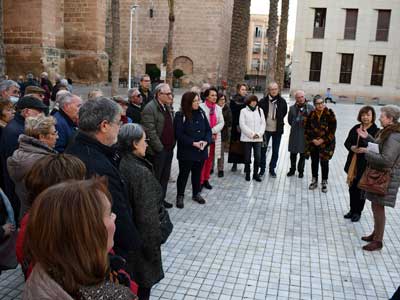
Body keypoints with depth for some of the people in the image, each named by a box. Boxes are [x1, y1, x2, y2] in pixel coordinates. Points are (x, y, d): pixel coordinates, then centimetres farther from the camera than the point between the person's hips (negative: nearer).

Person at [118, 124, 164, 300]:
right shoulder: (141, 172, -26)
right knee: (143, 281, 13)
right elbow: (147, 216, -23)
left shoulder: (119, 164, -4)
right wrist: (153, 246, -13)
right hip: (140, 238, -7)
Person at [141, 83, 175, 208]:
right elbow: (150, 131, -19)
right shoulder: (150, 108, -15)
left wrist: (172, 144, 11)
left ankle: (161, 199, 30)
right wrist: (160, 147, -17)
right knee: (155, 178, 4)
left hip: (169, 149, 8)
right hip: (157, 150, -8)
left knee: (165, 176, 17)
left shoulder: (168, 107, 12)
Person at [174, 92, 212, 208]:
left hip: (201, 150, 5)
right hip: (186, 151, -5)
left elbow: (208, 129, 6)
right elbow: (179, 134, -16)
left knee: (197, 173, 17)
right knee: (184, 174, 5)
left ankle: (196, 193, 33)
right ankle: (180, 196, 20)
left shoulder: (201, 113, 4)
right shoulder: (180, 115, -12)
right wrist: (193, 143, -21)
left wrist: (205, 141, -13)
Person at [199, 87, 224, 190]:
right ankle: (200, 181, 5)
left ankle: (206, 179, 22)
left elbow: (221, 123, 2)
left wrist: (212, 131, -13)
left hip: (215, 138, 5)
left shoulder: (218, 108, 9)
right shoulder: (201, 107, -9)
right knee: (202, 160, -4)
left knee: (210, 160, 11)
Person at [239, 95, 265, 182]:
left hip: (258, 138, 2)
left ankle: (256, 174, 12)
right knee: (247, 157, 3)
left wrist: (259, 134, -8)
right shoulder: (243, 111, 0)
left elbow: (263, 123, 7)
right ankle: (247, 174, 16)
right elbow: (242, 124, -7)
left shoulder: (260, 110, 10)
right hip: (247, 138, -2)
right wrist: (252, 134, -12)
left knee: (258, 157, -1)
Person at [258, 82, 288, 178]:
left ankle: (272, 169, 21)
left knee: (275, 151, 8)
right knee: (263, 150, 6)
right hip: (265, 129, -1)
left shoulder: (282, 102, -4)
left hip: (277, 130, 1)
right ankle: (262, 168, 19)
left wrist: (279, 121, 9)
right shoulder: (263, 101, -7)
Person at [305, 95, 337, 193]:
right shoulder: (311, 114, -1)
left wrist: (323, 140, -14)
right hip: (313, 143, 3)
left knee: (324, 162, 3)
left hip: (326, 143, -3)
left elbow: (332, 129, -10)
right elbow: (307, 128, 2)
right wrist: (312, 140, -8)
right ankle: (314, 180, 27)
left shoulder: (329, 113, -9)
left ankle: (324, 182, 18)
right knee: (314, 162, 12)